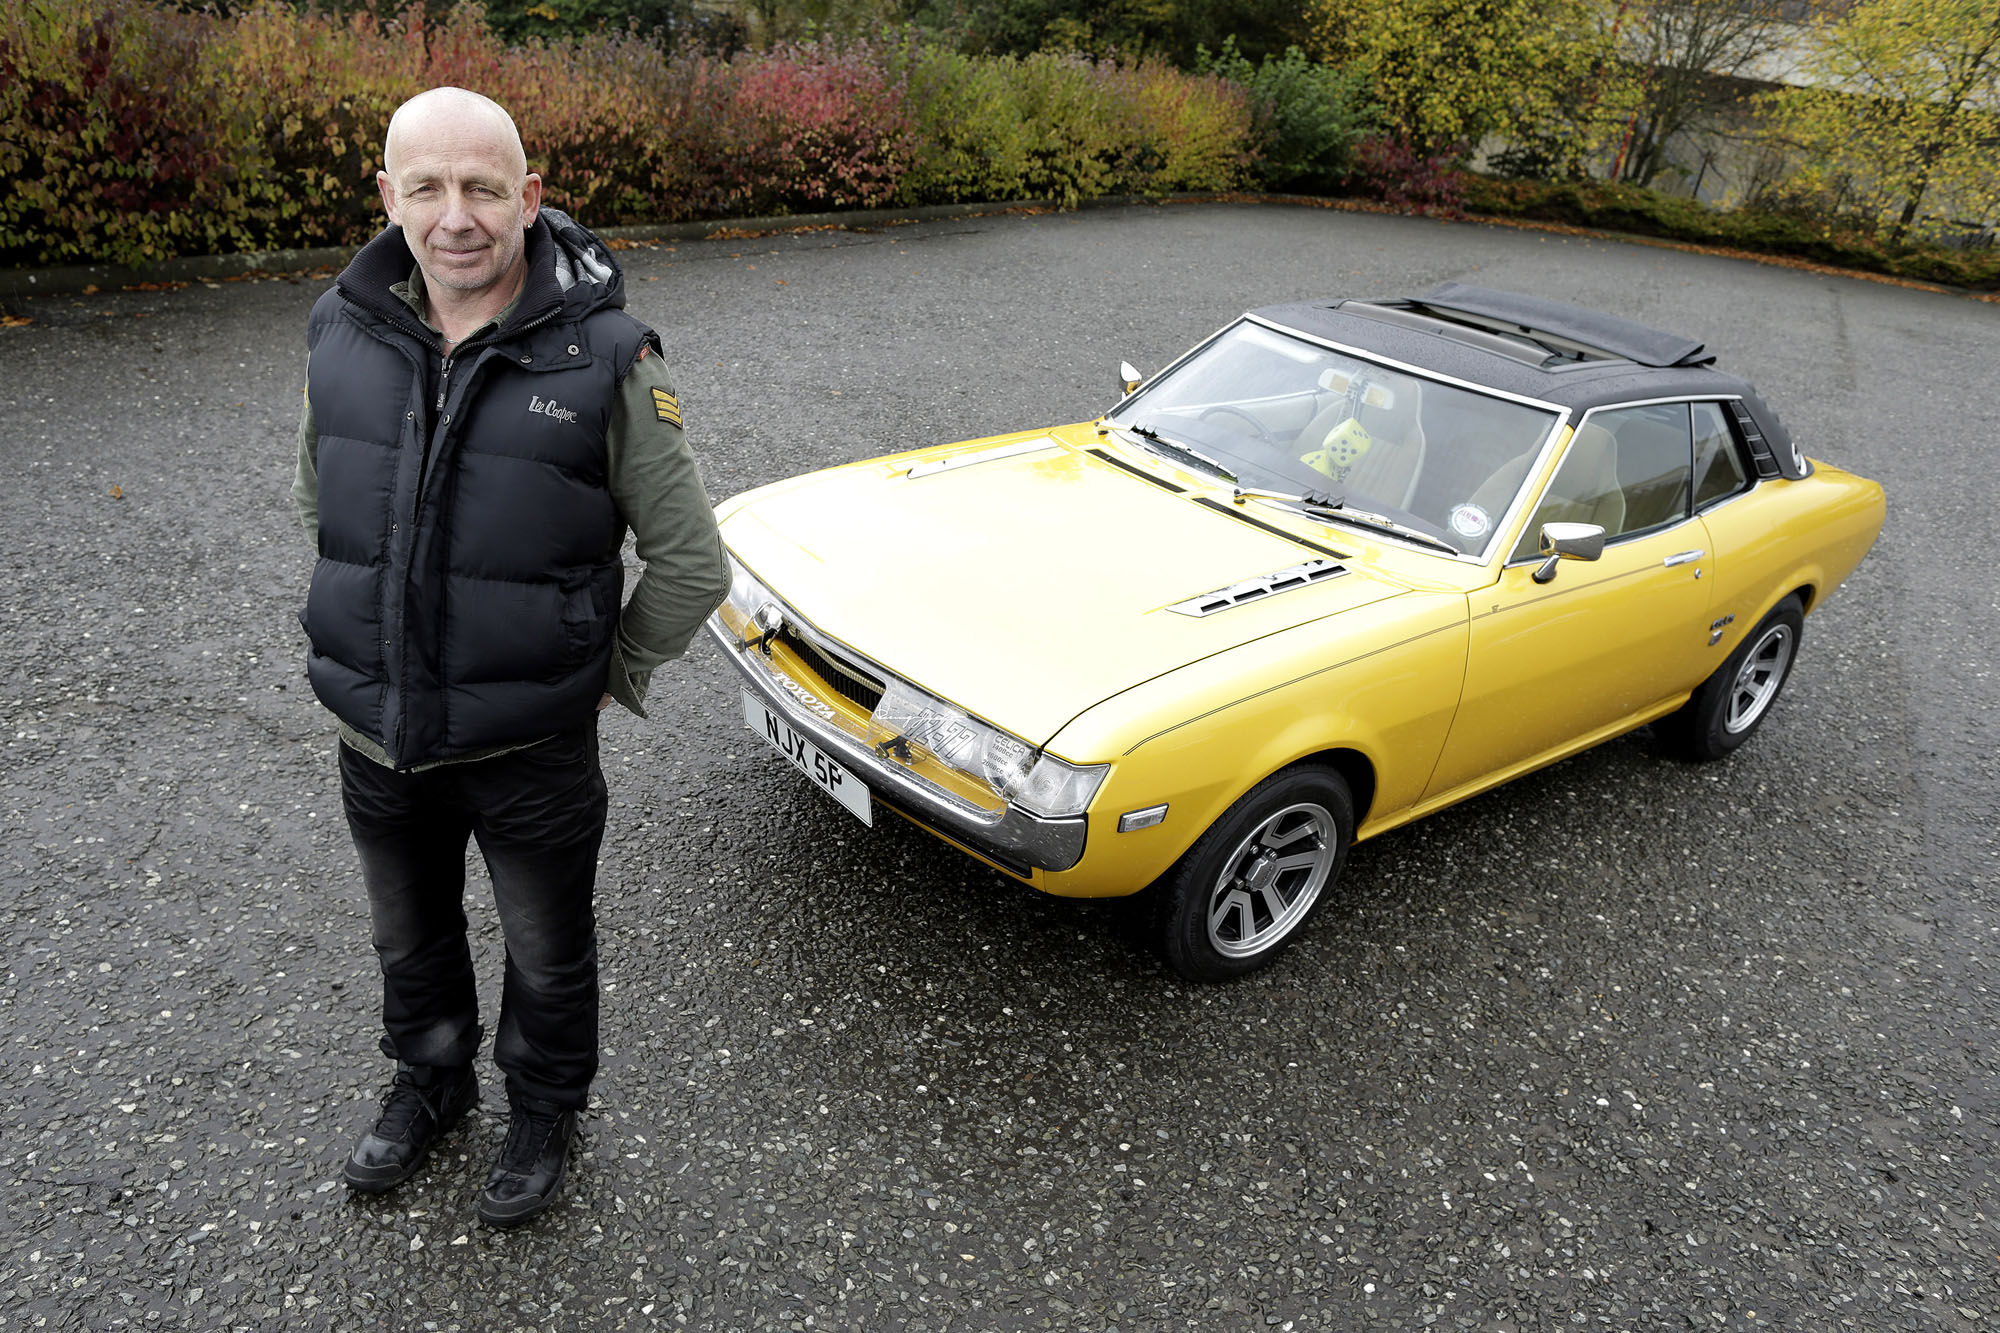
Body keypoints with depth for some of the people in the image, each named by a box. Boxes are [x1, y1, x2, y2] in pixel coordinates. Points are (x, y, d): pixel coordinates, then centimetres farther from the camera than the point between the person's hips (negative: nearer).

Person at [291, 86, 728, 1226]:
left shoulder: (603, 357, -18)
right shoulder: (343, 334, -6)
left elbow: (692, 565, -12)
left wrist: (608, 676, -4)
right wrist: (377, 633, 12)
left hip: (533, 748, -4)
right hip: (377, 739, 4)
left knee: (549, 954, 19)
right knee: (410, 938, 27)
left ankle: (547, 1111, 47)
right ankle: (431, 1084, 55)